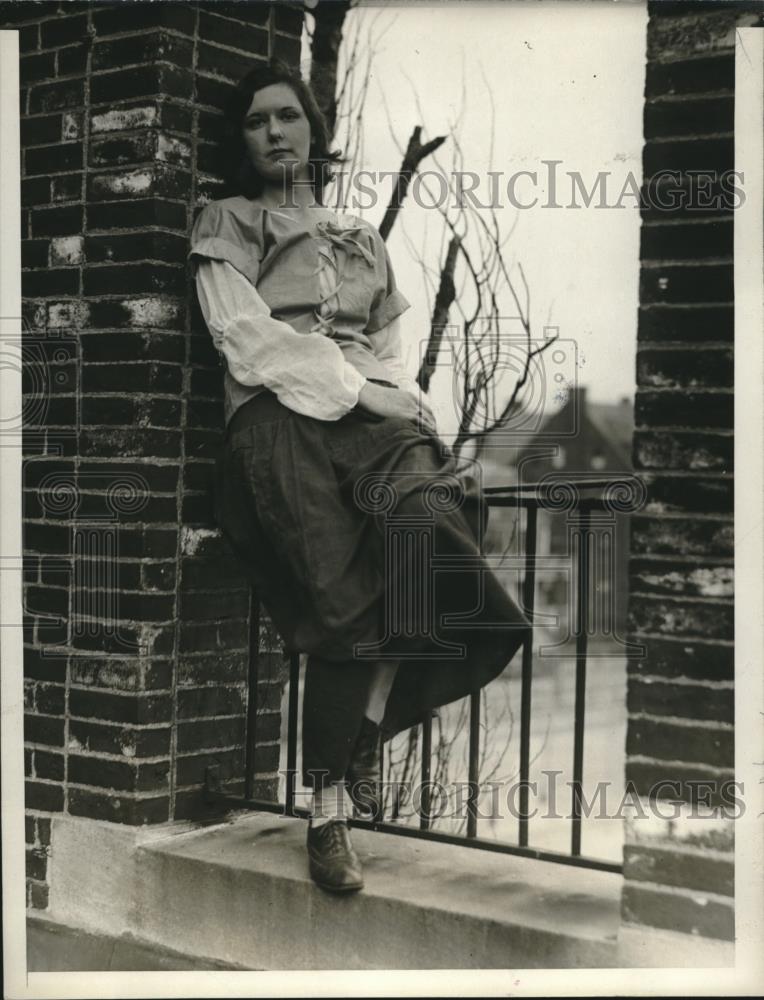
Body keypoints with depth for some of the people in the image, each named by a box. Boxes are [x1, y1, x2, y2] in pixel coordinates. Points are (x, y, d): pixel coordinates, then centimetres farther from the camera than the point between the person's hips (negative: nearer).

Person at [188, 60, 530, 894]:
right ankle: (327, 815, -14)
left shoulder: (362, 240, 28)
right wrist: (354, 388, -8)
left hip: (373, 415, 4)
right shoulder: (227, 225, 14)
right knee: (354, 597, -23)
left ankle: (363, 732, -14)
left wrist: (398, 401, 4)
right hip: (281, 419, -4)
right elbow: (251, 340, 0)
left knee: (425, 517, -28)